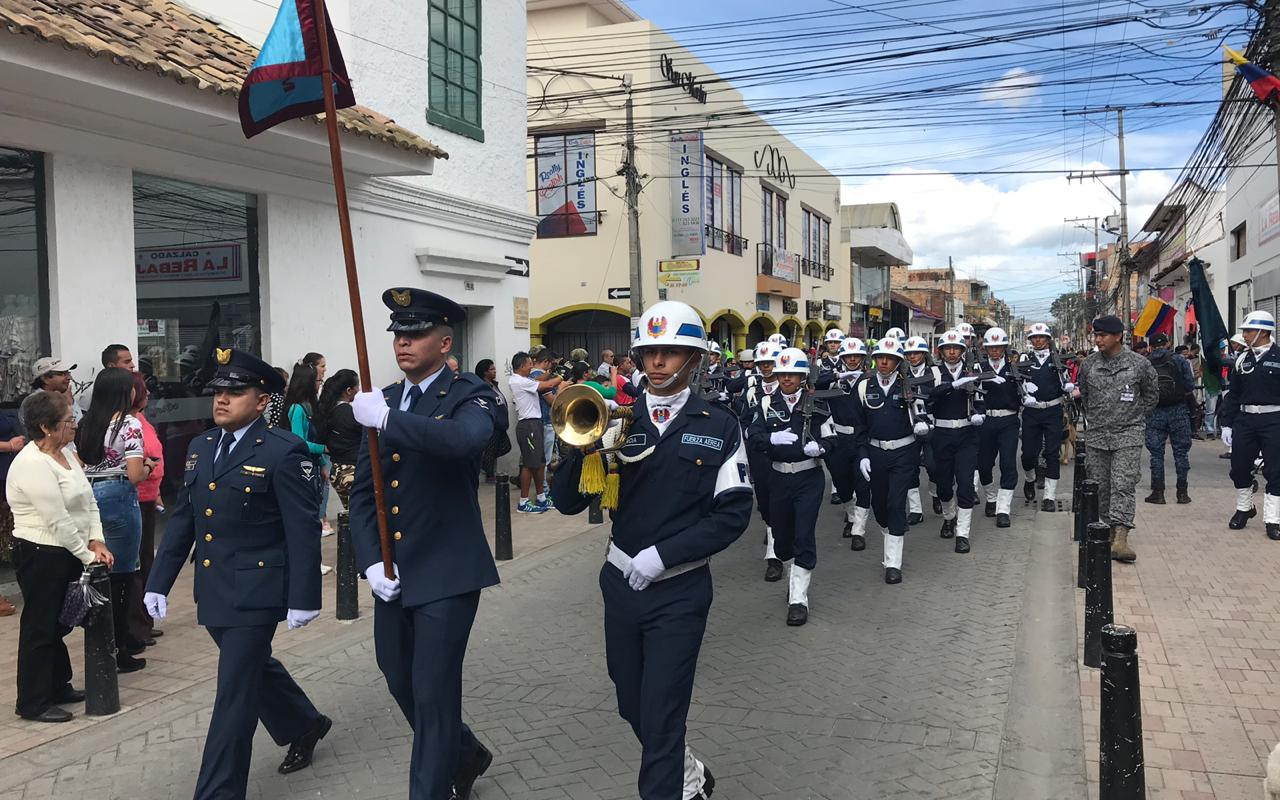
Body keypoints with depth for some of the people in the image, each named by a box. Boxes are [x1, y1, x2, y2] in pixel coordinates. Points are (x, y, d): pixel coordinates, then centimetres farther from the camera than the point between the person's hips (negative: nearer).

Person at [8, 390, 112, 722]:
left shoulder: (66, 452, 6)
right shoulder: (32, 464, -22)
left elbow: (88, 500, 9)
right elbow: (58, 521, -22)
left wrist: (96, 542, -1)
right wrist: (87, 555, -13)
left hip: (66, 555, 9)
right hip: (40, 557, -9)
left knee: (59, 622, 19)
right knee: (40, 626, 3)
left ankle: (58, 687, 33)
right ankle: (33, 703, 15)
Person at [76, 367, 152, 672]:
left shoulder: (87, 424, 10)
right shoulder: (129, 423, -12)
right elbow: (135, 475, -16)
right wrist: (149, 466, 3)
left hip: (89, 496, 8)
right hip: (118, 498, -7)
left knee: (102, 571, 17)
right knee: (121, 574, 1)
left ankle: (122, 637, 29)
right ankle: (117, 652, 7)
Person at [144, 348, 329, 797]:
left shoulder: (284, 452, -13)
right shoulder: (200, 448, 9)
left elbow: (304, 531, -14)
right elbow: (182, 519, 13)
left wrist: (303, 598, -16)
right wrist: (159, 583, 10)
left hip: (256, 591, -8)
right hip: (214, 591, 8)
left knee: (235, 692, -2)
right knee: (255, 668, 22)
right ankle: (304, 726, 46)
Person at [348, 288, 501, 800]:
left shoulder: (468, 395, -8)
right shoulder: (383, 401, 9)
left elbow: (467, 438, -34)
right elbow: (363, 493, 9)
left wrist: (387, 419, -33)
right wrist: (371, 562, -3)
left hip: (446, 572, -6)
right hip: (392, 574, 7)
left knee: (433, 694, -3)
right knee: (400, 682, 18)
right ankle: (464, 754, 42)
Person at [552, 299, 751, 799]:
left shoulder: (719, 427, -5)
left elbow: (734, 513, -9)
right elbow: (568, 502, -3)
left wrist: (663, 554, -18)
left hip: (680, 592, -4)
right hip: (620, 584, 4)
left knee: (660, 720, -2)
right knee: (632, 707, 19)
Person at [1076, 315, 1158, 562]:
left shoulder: (1139, 364, -2)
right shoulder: (1090, 363, 6)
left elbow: (1151, 394, 12)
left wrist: (1136, 417, 9)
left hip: (1127, 435, -3)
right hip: (1096, 435, 3)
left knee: (1123, 485, -12)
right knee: (1099, 486, 7)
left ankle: (1120, 537, -19)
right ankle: (1105, 531, 20)